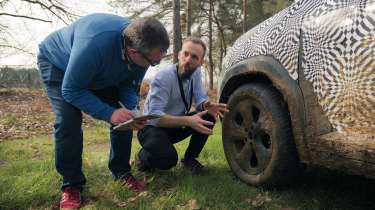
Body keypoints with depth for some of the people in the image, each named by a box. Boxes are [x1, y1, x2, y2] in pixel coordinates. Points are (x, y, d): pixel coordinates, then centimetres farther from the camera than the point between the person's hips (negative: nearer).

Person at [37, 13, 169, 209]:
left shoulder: (142, 48, -25)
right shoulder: (95, 44, -45)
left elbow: (129, 84, -11)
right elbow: (71, 90, -36)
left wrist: (132, 110, -29)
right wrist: (108, 113, -44)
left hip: (101, 73, 5)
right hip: (57, 62, -5)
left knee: (123, 115, -6)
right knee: (68, 121, -23)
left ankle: (121, 172, 11)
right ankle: (71, 185, -4)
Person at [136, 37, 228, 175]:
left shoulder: (196, 73, -5)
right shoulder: (164, 77, -26)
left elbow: (200, 99, -5)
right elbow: (154, 116, -33)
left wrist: (206, 106, -30)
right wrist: (187, 120, -45)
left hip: (175, 125, 7)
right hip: (152, 126, -6)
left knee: (209, 116, -14)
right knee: (168, 159, -34)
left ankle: (189, 158, 4)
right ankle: (143, 156, 2)